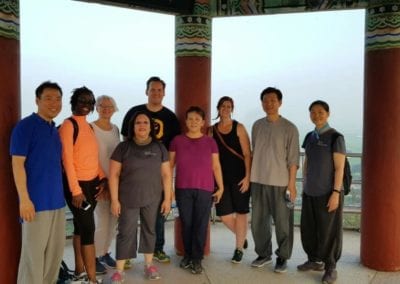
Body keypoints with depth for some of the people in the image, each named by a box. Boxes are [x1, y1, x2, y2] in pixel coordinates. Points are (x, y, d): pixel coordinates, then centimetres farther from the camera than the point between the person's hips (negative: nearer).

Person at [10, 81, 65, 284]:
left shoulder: (55, 130, 14)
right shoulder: (25, 126, -8)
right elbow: (17, 163, -13)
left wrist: (62, 192, 15)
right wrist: (24, 199, -18)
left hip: (57, 200, 8)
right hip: (37, 201, -7)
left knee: (56, 250, 13)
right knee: (33, 252, 0)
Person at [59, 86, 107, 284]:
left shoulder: (89, 127, 13)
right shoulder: (68, 125, -11)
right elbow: (67, 159, -16)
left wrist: (103, 179, 3)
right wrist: (75, 190, -18)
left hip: (92, 183, 8)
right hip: (77, 184, -7)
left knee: (81, 227, 14)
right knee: (88, 229, -6)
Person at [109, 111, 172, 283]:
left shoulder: (159, 148, 2)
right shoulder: (123, 147, -3)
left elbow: (166, 174, 3)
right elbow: (114, 174, -4)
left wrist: (167, 198, -1)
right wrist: (114, 199, -8)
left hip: (152, 199, 2)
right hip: (128, 199, -2)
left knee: (149, 230, 13)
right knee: (126, 232, 1)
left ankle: (149, 265, 28)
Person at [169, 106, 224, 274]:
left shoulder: (210, 142, 3)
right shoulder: (177, 141, 3)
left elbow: (216, 166, 7)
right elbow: (170, 165, 7)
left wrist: (221, 187, 5)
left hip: (205, 189, 0)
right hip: (183, 189, 0)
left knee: (201, 224, 1)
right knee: (186, 223, 7)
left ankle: (197, 259, 12)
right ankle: (187, 255, 24)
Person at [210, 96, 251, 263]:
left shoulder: (239, 128, -2)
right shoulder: (212, 130, 7)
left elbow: (247, 154, -6)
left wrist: (247, 176, -13)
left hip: (239, 177, -3)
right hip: (221, 177, 3)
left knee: (240, 212, 4)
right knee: (224, 215, 3)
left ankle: (239, 248, 18)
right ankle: (242, 237, 31)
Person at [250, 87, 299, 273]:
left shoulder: (289, 128, -6)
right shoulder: (257, 125, 7)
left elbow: (293, 158, -7)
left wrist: (292, 183, -10)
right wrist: (250, 176, 10)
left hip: (280, 182, -4)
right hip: (258, 181, 4)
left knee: (283, 223, 4)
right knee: (258, 221, 11)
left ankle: (282, 257, 20)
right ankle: (264, 254, 27)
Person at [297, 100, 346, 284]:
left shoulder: (335, 138, -10)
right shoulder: (310, 137, 8)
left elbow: (339, 168, -13)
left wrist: (336, 193, -17)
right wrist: (304, 186, 14)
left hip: (328, 193, -6)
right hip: (310, 192, 6)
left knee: (328, 231, 3)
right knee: (308, 228, 13)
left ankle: (331, 267, 17)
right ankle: (315, 260, 31)